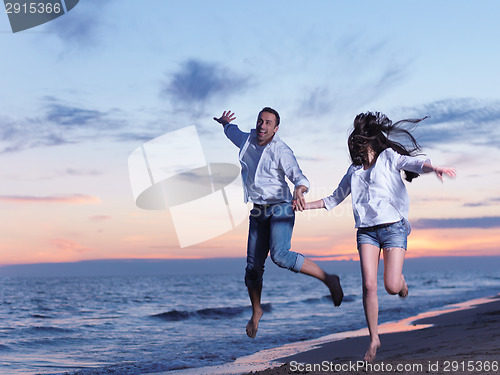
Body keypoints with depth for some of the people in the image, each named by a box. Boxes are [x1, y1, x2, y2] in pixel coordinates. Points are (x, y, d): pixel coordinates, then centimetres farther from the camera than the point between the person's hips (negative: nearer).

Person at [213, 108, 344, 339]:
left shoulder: (281, 151, -13)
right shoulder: (246, 140, 5)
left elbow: (300, 177, -24)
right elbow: (232, 131, 30)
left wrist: (299, 191, -46)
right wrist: (224, 122, 51)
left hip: (280, 209, -6)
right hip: (258, 213, 6)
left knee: (280, 255, -28)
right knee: (253, 266, 5)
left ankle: (329, 280, -16)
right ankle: (256, 312, 27)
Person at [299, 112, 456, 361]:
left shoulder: (389, 157, 5)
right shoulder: (354, 171, 18)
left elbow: (415, 163, -14)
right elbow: (335, 198, 29)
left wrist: (434, 168, -35)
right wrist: (307, 205, 18)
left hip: (393, 227, -3)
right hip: (366, 231, 4)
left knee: (392, 287, -10)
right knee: (369, 286, -10)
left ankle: (401, 279, 28)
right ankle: (374, 339, 2)